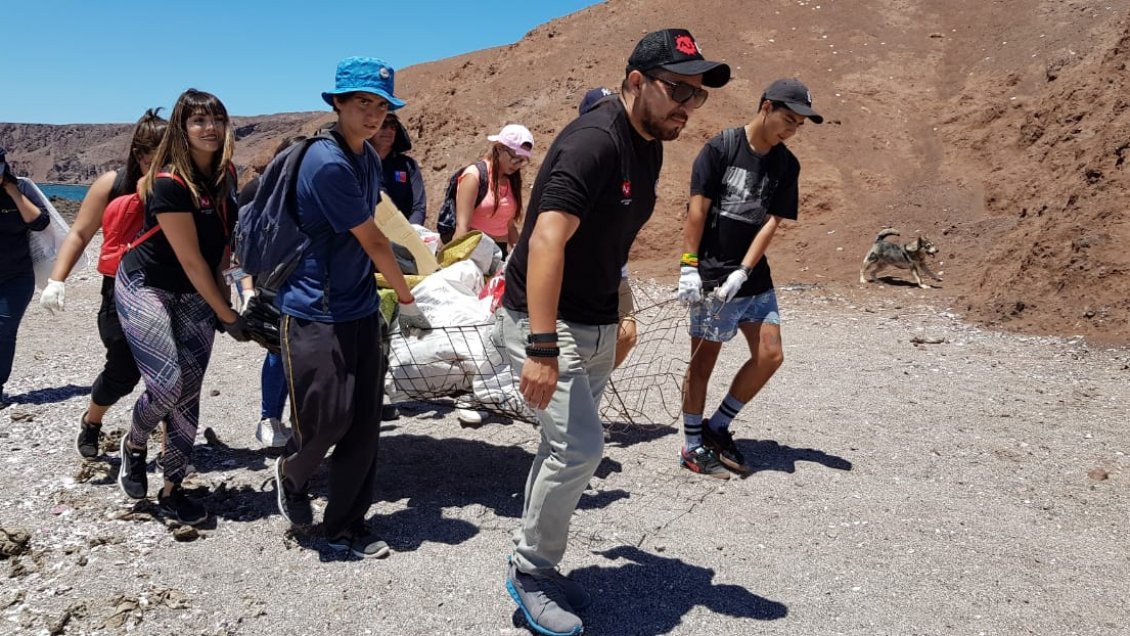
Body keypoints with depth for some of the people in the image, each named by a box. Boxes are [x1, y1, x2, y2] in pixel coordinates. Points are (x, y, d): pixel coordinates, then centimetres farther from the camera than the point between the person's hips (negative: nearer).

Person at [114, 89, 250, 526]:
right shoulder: (169, 184, -23)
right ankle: (133, 444, 17)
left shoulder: (225, 175, -3)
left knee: (189, 392, 2)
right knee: (168, 384, -17)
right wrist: (226, 315, -18)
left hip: (196, 294, 6)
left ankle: (172, 490, 15)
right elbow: (190, 260, -22)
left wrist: (222, 290, 4)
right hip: (146, 288, -6)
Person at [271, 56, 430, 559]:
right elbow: (373, 241, -13)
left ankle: (346, 526, 21)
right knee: (328, 419, -5)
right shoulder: (328, 162, -19)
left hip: (360, 309, 8)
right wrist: (406, 299, -2)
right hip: (315, 313, -8)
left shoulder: (369, 158, 9)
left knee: (363, 425, 7)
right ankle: (291, 475, 30)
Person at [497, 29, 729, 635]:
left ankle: (536, 566, 29)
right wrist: (542, 349, -39)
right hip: (543, 320, -9)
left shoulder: (650, 144, 8)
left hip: (596, 326, 9)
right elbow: (546, 241, -33)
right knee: (580, 447, -14)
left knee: (569, 447, 13)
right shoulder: (593, 141, -21)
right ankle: (530, 572, 8)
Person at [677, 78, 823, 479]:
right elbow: (697, 211, -11)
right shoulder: (720, 148, -9)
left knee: (770, 356, 2)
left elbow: (771, 223, -1)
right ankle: (693, 446, 15)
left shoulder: (787, 165, 5)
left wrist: (740, 274, -11)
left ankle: (718, 427, 19)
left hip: (754, 277, 6)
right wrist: (688, 268, -15)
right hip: (710, 274, -6)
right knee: (704, 360, 1)